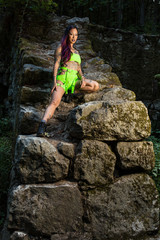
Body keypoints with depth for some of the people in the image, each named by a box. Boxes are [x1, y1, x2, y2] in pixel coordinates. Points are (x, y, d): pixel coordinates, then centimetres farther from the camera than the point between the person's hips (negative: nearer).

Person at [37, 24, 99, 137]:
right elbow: (56, 65, 3)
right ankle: (42, 125, -42)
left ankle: (72, 90, -4)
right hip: (63, 77, -5)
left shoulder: (77, 52, 29)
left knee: (95, 86, -20)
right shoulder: (61, 48, 14)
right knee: (55, 102, -29)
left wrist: (82, 77, -1)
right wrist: (55, 82, -10)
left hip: (75, 79, 5)